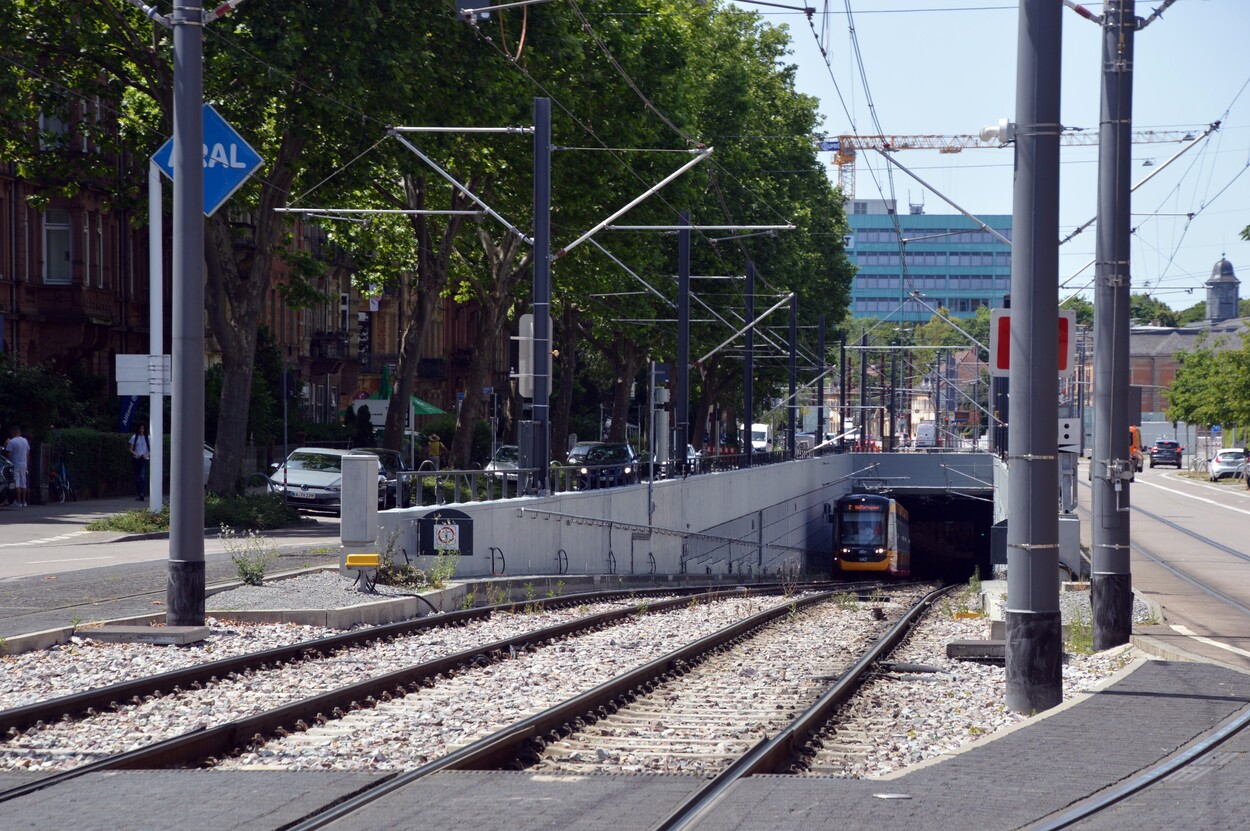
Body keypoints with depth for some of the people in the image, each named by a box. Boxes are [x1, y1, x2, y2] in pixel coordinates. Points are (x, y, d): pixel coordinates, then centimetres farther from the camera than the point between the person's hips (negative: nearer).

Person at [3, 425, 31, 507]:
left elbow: (9, 454, -13)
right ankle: (23, 501, 11)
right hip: (24, 465, 6)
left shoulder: (11, 442, -12)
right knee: (23, 483, 11)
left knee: (17, 483, -5)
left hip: (15, 465, -6)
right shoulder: (25, 441, 8)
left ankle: (18, 502, -7)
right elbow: (28, 454, 13)